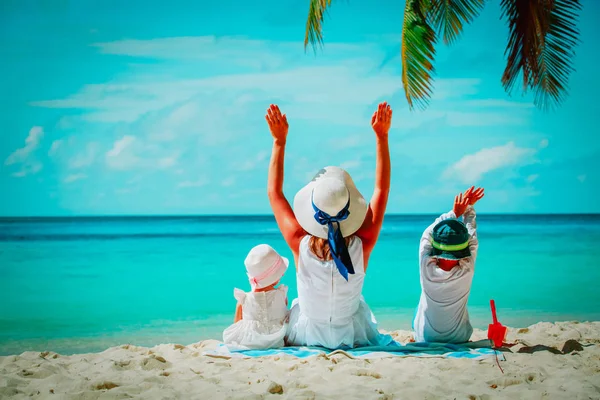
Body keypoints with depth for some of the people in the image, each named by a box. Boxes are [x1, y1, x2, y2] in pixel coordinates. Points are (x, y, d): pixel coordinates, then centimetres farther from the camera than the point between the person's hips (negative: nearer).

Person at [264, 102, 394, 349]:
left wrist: (279, 141, -15)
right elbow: (382, 189, -16)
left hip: (306, 336, 0)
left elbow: (274, 192, -15)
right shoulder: (362, 244, -28)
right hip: (353, 336, 1)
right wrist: (382, 137, -15)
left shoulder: (301, 244, -29)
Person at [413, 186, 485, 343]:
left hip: (424, 340, 0)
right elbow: (472, 240, -7)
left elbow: (427, 234, -10)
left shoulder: (427, 268, -27)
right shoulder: (467, 270, -25)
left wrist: (454, 213, -4)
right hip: (459, 341, 1)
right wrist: (469, 208, 2)